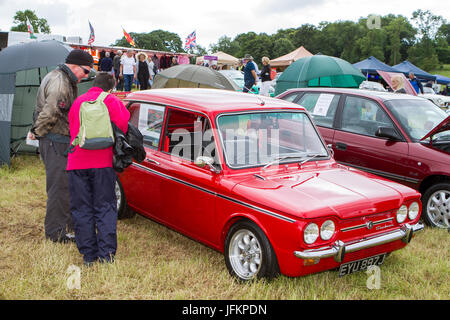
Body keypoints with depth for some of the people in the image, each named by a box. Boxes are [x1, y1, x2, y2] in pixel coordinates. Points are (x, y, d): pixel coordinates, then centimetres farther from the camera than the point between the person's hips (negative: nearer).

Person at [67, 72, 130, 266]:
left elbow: (72, 129, 22)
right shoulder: (110, 100, 2)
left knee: (81, 209, 9)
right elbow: (122, 123, -10)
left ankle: (88, 255, 10)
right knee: (105, 207, 5)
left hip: (76, 162, 3)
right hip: (102, 162, -3)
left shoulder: (77, 102, 17)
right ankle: (106, 253, 0)